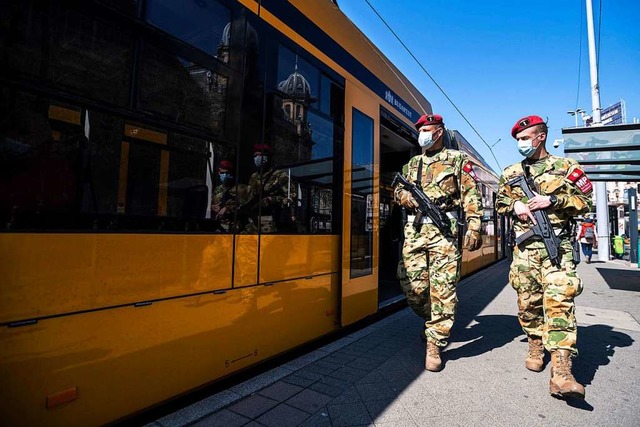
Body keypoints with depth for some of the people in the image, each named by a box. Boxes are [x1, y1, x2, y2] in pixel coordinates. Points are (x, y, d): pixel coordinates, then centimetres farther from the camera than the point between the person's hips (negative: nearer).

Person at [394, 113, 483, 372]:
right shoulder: (412, 164, 21)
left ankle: (434, 346, 6)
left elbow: (472, 197, 1)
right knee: (412, 285, 3)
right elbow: (398, 191, 21)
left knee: (443, 288, -5)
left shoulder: (457, 159, 8)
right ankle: (432, 322, 31)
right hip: (414, 230, 4)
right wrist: (407, 197, -3)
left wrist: (474, 228, -9)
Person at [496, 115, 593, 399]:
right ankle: (536, 345, 28)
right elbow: (499, 203, 20)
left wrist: (552, 200, -11)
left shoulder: (565, 167, 7)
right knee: (528, 301, 6)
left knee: (559, 301, -13)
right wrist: (515, 205, -2)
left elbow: (585, 201, 5)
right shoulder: (511, 173, 15)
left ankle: (561, 373, -13)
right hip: (524, 248, 3)